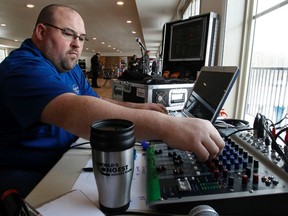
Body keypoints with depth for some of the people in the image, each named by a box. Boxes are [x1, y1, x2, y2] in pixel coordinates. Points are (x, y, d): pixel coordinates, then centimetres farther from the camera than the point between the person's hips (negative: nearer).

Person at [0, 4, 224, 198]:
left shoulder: (69, 67, 7)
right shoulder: (24, 68, -24)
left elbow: (95, 103, 8)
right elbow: (73, 111, -42)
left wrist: (135, 108, -10)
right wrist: (164, 126, -49)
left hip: (62, 160, 8)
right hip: (23, 173, -7)